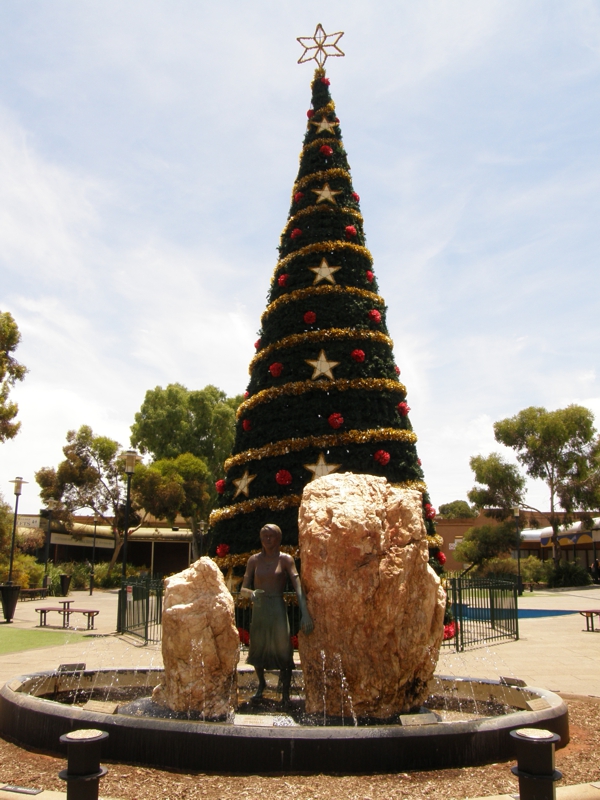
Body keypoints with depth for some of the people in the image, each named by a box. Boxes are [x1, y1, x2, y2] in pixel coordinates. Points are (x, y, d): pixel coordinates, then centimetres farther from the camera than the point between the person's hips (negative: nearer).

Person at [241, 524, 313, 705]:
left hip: (278, 609, -2)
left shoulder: (285, 559, -4)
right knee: (257, 648, 11)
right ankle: (261, 683, 37)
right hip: (258, 609, 3)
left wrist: (305, 613, -24)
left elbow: (298, 587, -13)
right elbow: (243, 588, 4)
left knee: (283, 648, -3)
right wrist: (251, 593, -21)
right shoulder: (254, 560, 3)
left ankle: (285, 693, 13)